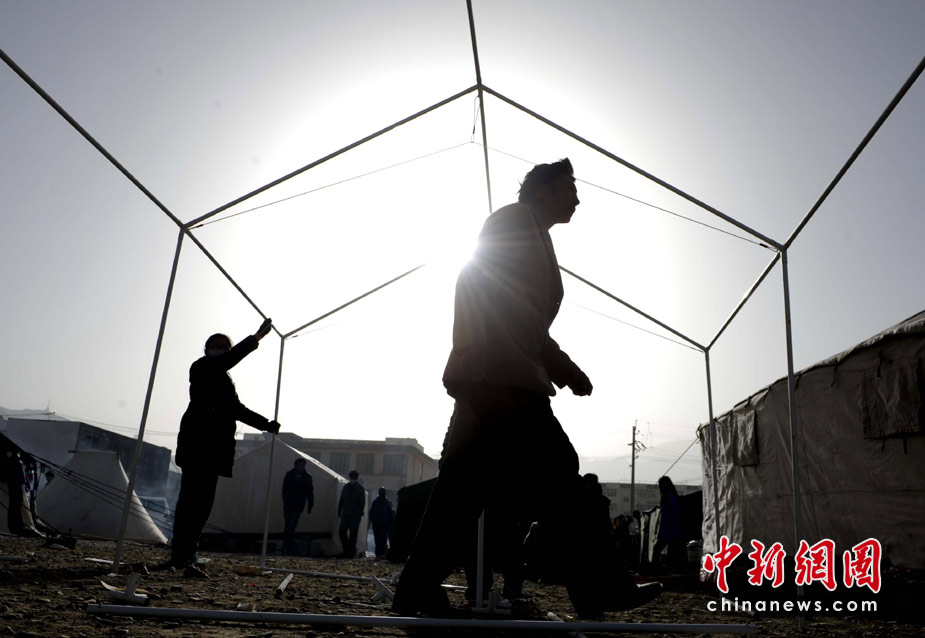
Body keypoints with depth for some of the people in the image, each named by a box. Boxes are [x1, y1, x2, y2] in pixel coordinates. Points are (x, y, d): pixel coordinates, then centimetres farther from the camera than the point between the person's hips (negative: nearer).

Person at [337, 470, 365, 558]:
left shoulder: (360, 489, -1)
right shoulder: (346, 487, 10)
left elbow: (362, 503, -5)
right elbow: (341, 500, 14)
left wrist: (359, 514, -14)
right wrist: (339, 511, 7)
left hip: (355, 515, -4)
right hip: (345, 514, 4)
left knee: (352, 535, -3)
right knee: (341, 532, -2)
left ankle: (351, 553, 4)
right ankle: (346, 551, 13)